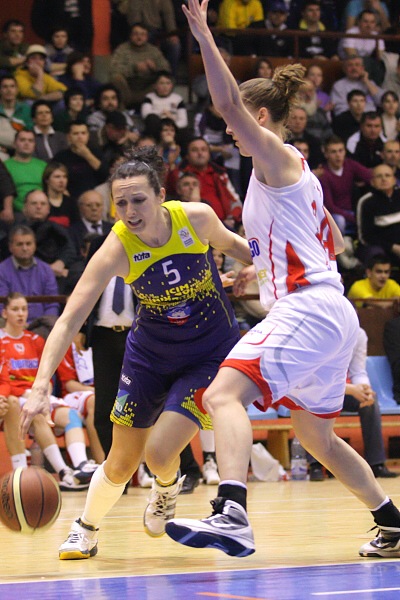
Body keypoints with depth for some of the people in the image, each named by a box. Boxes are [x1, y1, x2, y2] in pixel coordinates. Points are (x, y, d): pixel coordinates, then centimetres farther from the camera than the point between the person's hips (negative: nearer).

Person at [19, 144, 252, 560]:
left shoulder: (197, 217, -21)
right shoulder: (116, 249, -24)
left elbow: (231, 244, 6)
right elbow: (68, 321, -29)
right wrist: (40, 388, -39)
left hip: (211, 353, -1)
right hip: (149, 354, 1)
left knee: (158, 453, -15)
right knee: (121, 464, 5)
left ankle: (168, 487, 22)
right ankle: (86, 529, 34)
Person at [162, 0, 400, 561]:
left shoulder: (278, 156, -5)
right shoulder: (293, 173, 22)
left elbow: (229, 103, -22)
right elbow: (331, 241, 32)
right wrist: (264, 269, 29)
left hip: (308, 307, -11)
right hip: (328, 314, 11)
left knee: (225, 393, -27)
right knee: (316, 434, 23)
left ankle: (232, 515, -46)